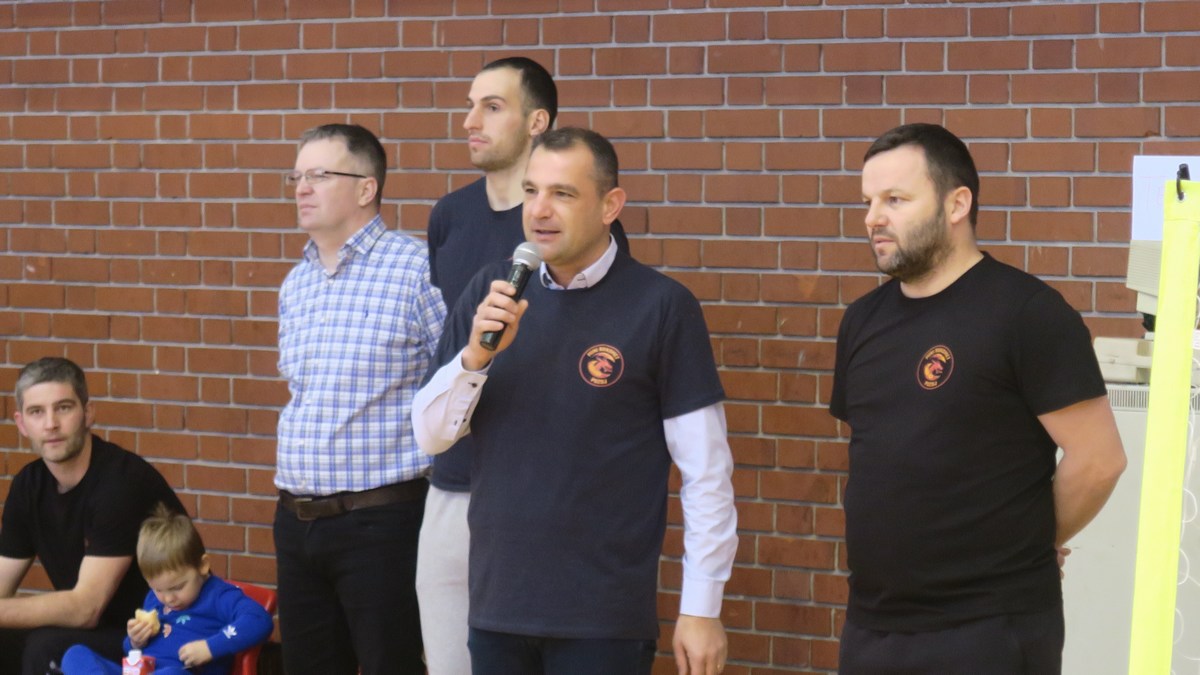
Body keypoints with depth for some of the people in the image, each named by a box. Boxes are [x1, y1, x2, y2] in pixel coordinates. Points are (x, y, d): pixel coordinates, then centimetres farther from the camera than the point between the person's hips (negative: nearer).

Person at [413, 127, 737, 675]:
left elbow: (705, 471, -7)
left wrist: (702, 609, -7)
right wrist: (476, 354, -14)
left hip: (604, 617, -4)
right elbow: (431, 435, 3)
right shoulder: (491, 291, 4)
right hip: (496, 606, 4)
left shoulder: (660, 305, -9)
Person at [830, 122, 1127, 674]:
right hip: (871, 621, 7)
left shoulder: (1026, 312, -13)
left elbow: (1097, 460, -13)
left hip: (990, 630, -6)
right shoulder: (863, 318, 9)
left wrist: (1026, 547, 0)